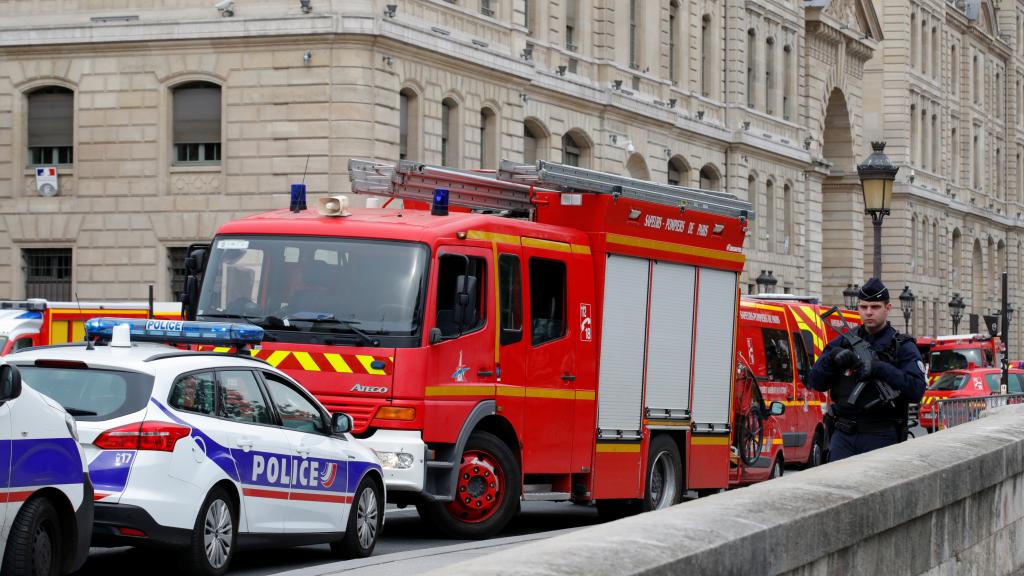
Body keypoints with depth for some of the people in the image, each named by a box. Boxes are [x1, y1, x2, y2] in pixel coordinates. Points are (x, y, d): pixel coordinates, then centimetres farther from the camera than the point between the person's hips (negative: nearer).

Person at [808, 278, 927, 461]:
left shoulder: (903, 348, 2)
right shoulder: (843, 343, 14)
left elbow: (916, 390, -11)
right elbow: (815, 382, 10)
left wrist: (880, 369, -20)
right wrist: (832, 358, -9)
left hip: (882, 439, -3)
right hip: (844, 437, 3)